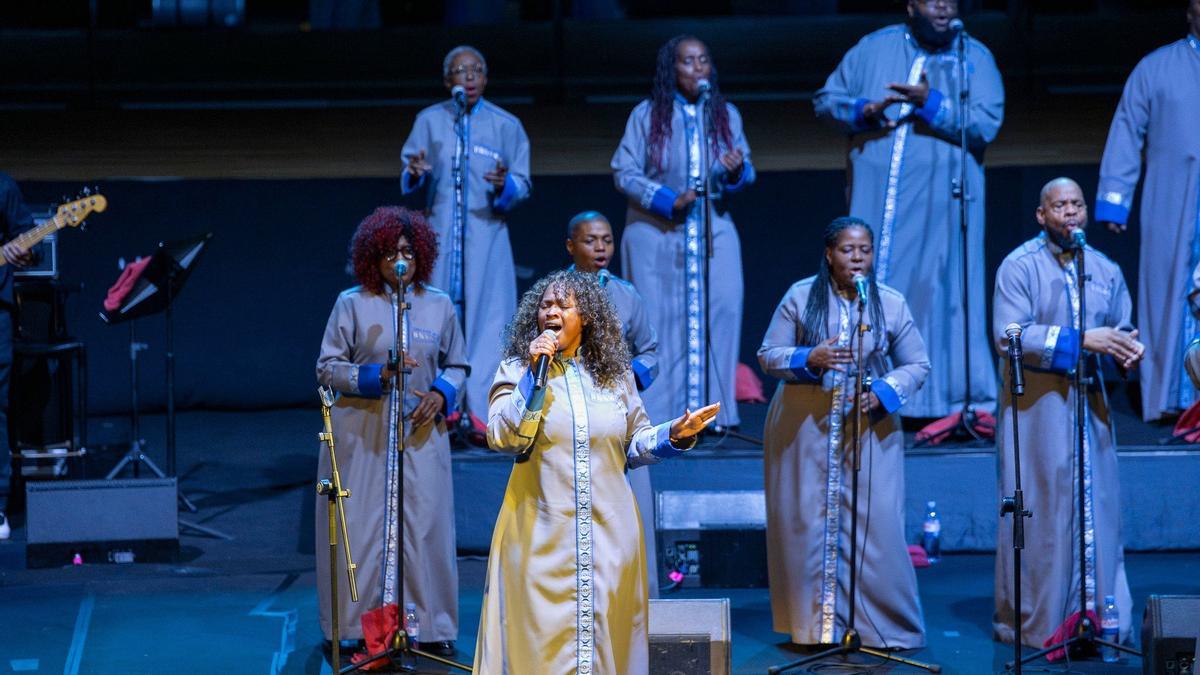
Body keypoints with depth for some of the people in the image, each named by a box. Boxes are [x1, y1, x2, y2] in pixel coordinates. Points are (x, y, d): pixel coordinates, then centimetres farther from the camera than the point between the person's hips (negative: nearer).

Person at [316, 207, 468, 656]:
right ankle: (360, 625, 7)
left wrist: (441, 394, -5)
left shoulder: (439, 305, 7)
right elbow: (327, 367, 0)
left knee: (425, 526, -1)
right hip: (362, 432, -1)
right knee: (362, 525, -1)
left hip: (421, 432, 2)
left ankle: (432, 626, 8)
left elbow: (457, 366, 16)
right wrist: (377, 375, -15)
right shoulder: (352, 303, 0)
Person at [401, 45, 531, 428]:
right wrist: (415, 173, -15)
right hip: (439, 234, 1)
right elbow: (408, 178, 7)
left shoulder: (506, 125, 4)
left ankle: (481, 410, -4)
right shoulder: (429, 120, 7)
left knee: (486, 320, -5)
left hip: (486, 234, -1)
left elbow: (523, 185, 2)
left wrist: (505, 185, -20)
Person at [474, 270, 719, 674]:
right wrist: (534, 374, -14)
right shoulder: (517, 369, 2)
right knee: (542, 634, -3)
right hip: (541, 533, -2)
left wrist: (674, 435, -5)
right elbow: (501, 439, -10)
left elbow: (635, 444, 13)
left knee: (605, 634, 4)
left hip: (608, 532, 2)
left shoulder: (614, 374, 9)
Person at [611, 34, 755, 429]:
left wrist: (736, 172, -15)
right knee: (660, 318, -3)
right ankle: (659, 412, 1)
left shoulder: (726, 115, 9)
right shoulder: (647, 115, 1)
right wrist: (668, 201, -15)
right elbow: (624, 173, -3)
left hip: (712, 230, 2)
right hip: (656, 232, -2)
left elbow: (745, 174, 8)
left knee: (721, 309, -10)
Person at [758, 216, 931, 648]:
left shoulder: (891, 304, 3)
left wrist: (883, 393, -12)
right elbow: (767, 355, 1)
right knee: (807, 523, 2)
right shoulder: (801, 296, 1)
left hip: (870, 427, 0)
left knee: (875, 523, -5)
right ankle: (813, 622, 13)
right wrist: (809, 360, -19)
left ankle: (883, 624, 7)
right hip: (805, 426, 0)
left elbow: (917, 365, 6)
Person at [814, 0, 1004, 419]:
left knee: (941, 291, -4)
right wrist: (863, 112, -9)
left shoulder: (975, 58, 3)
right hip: (878, 197, 2)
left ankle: (956, 400, 1)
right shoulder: (875, 49, 10)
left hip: (942, 200, -2)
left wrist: (931, 103, -22)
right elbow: (826, 100, 11)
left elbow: (987, 124, -9)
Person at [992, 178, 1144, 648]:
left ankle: (1098, 619, 11)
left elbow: (1122, 329, 15)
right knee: (1039, 513, -3)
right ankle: (1034, 622, 5)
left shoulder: (1105, 271, 12)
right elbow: (1008, 337, -14)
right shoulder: (1020, 267, -4)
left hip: (1090, 403, 5)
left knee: (1097, 510, 3)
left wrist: (1129, 350, -10)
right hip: (1035, 407, -4)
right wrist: (1081, 340, -19)